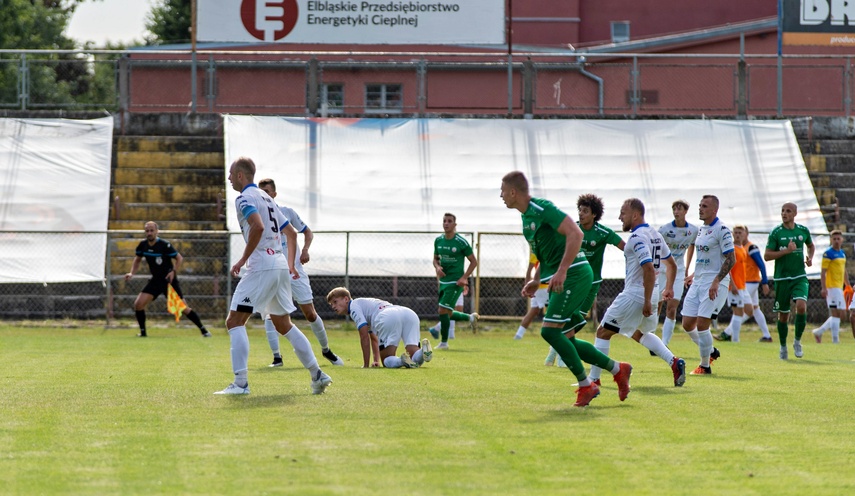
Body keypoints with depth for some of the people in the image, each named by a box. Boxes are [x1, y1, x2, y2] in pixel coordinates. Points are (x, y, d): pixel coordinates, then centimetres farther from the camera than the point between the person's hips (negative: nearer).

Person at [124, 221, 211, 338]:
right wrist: (132, 273, 1)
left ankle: (203, 329, 8)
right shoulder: (143, 245, -3)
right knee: (138, 304, -11)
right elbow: (137, 259, 15)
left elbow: (179, 258, -12)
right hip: (155, 280, 5)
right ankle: (143, 332, 4)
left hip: (169, 280, -5)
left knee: (183, 308, -6)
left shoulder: (165, 245, -18)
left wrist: (174, 271, -26)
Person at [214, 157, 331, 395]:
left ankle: (240, 383, -16)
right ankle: (317, 374, 15)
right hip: (280, 267, 9)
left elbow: (258, 226, -24)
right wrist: (290, 264, 26)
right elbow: (291, 233, 25)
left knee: (234, 321, -7)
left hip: (261, 268, -9)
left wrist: (243, 259, -18)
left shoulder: (245, 198, -6)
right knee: (283, 324, 19)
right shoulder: (266, 198, 22)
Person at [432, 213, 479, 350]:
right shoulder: (438, 240, 5)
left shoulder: (461, 242, -12)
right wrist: (437, 267, -6)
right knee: (447, 314, 15)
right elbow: (435, 258, 18)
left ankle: (444, 342, 0)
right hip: (443, 281, 7)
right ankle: (470, 317, 38)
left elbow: (474, 261, -6)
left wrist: (464, 278, -15)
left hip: (455, 282, -7)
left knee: (443, 311, -13)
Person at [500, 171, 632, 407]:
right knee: (565, 340, 7)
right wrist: (536, 281, 15)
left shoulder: (542, 209, -14)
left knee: (550, 331, -15)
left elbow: (575, 233, -23)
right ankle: (618, 369, 18)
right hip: (559, 279, 10)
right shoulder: (526, 217, 16)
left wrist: (561, 271, -27)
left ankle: (585, 385, -7)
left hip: (574, 274, -10)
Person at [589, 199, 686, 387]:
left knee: (603, 332, 2)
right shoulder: (655, 235, 11)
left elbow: (649, 269, -28)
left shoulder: (637, 237, -18)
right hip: (651, 294, 9)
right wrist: (669, 288, 30)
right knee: (639, 334, 27)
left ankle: (593, 378, 4)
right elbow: (671, 264, 21)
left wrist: (647, 301, -25)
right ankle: (674, 362, 11)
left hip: (634, 294, -9)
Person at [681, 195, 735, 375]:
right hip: (697, 282, 8)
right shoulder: (701, 229, 14)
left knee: (701, 324, -11)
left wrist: (716, 281, -22)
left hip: (713, 284, -8)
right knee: (687, 324, 6)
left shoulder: (721, 230, -13)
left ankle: (705, 366, 4)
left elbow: (730, 259, -16)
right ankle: (711, 351, 28)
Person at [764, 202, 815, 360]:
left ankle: (797, 341, -2)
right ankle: (783, 347, 24)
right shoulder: (776, 232, -4)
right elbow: (767, 255, -9)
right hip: (782, 278, -1)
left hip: (799, 277, 1)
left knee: (801, 306, -21)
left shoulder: (803, 231, 5)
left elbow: (811, 245, 25)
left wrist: (810, 257, 5)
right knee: (783, 315, 5)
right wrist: (786, 251, -18)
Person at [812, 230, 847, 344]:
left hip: (839, 287, 9)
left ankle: (819, 332, 17)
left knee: (841, 315, 11)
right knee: (836, 314, -10)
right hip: (832, 287, -9)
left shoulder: (842, 253, 16)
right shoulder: (828, 253, -10)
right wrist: (824, 288, -21)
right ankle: (835, 341, -7)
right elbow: (823, 272, -14)